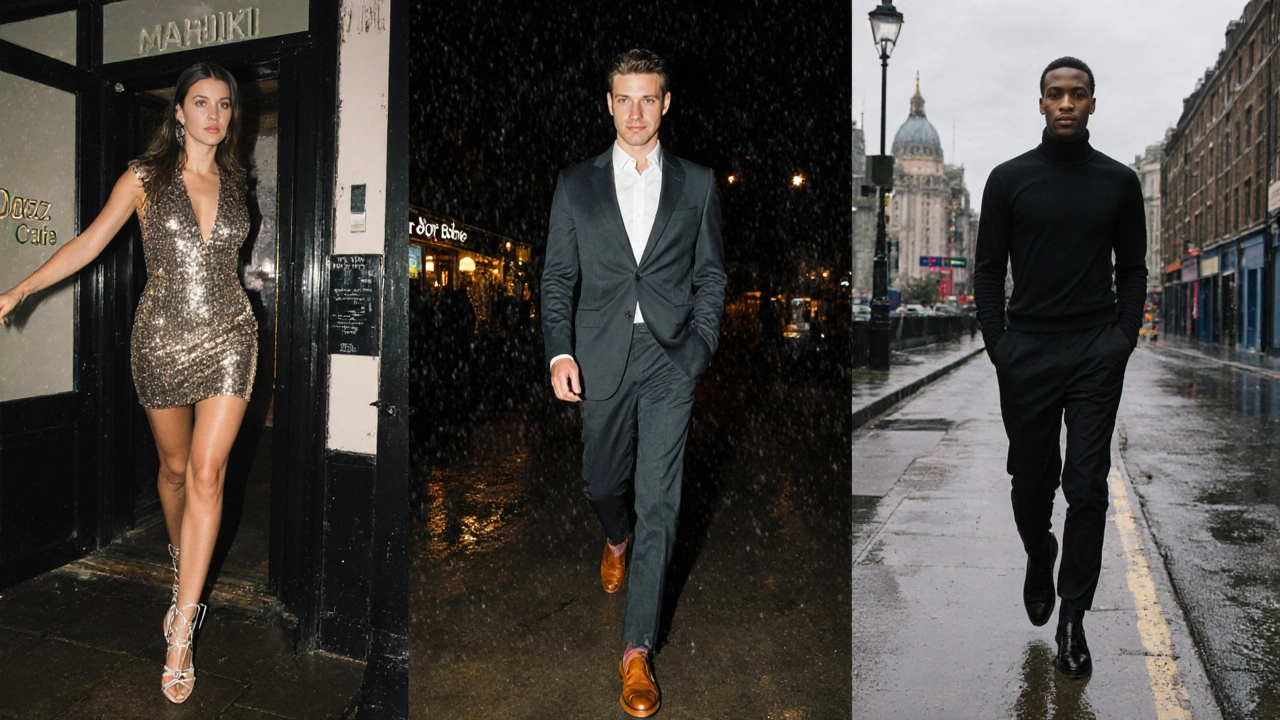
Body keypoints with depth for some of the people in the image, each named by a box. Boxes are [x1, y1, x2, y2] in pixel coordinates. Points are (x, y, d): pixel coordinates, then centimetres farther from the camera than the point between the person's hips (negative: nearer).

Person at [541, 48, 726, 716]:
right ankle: (618, 540, 53)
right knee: (601, 481, 16)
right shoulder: (575, 184, 6)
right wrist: (560, 351, -5)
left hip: (670, 360, -1)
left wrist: (698, 348, -3)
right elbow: (556, 277, 6)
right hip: (601, 357, 2)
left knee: (658, 501, -4)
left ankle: (637, 648, 4)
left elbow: (711, 275, 9)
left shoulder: (697, 184, 6)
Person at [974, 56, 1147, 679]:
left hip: (1097, 354, 0)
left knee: (1087, 488, -3)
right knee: (1031, 483, 9)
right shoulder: (1009, 178, 5)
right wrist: (998, 345, -5)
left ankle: (1072, 620, 8)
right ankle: (1039, 560, 41)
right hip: (1027, 353, 0)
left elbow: (1133, 270, 12)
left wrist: (1123, 337, -1)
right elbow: (987, 271, 4)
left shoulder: (1119, 182, 9)